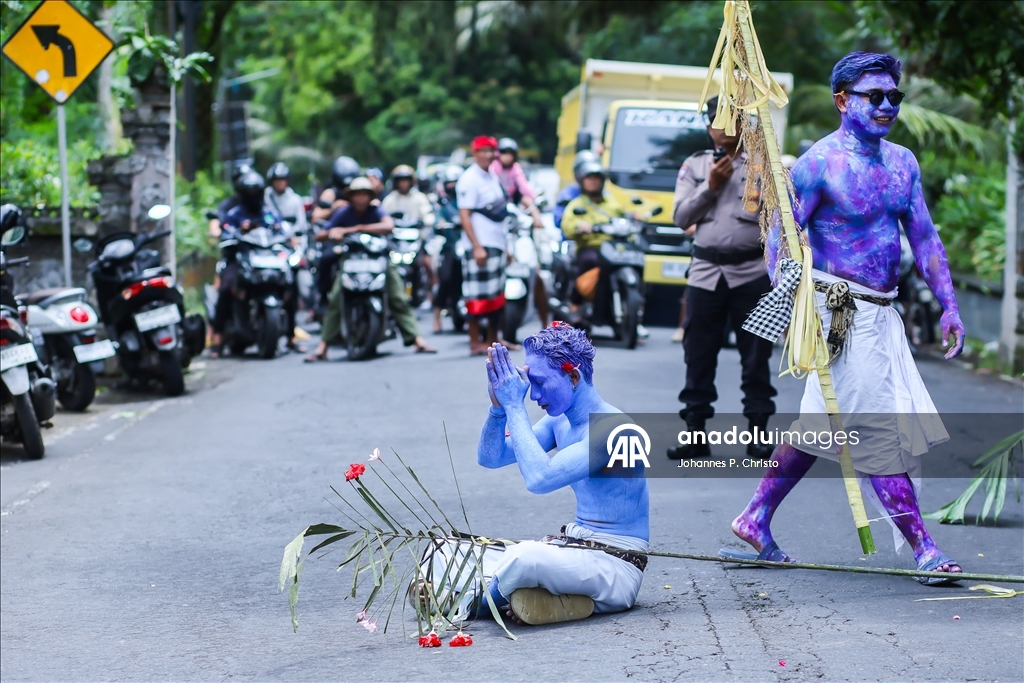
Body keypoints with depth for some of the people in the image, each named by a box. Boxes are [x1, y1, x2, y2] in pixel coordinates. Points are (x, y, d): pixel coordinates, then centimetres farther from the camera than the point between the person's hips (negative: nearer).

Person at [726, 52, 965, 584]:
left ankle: (755, 520, 22)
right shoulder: (819, 163, -10)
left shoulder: (902, 162, 12)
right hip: (842, 312, -8)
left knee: (820, 423, 12)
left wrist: (948, 306, 10)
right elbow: (780, 239, -10)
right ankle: (923, 549, -4)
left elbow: (924, 238, 15)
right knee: (879, 428, -7)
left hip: (881, 312, 8)